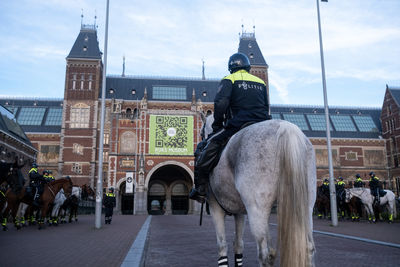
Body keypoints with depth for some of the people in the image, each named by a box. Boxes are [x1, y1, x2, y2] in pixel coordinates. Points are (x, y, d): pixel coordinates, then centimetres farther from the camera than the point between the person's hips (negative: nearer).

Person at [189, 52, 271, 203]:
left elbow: (221, 103, -9)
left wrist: (217, 124, 3)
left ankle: (200, 189, -5)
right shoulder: (261, 82, 24)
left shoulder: (229, 80, 7)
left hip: (237, 125, -5)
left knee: (204, 149, 1)